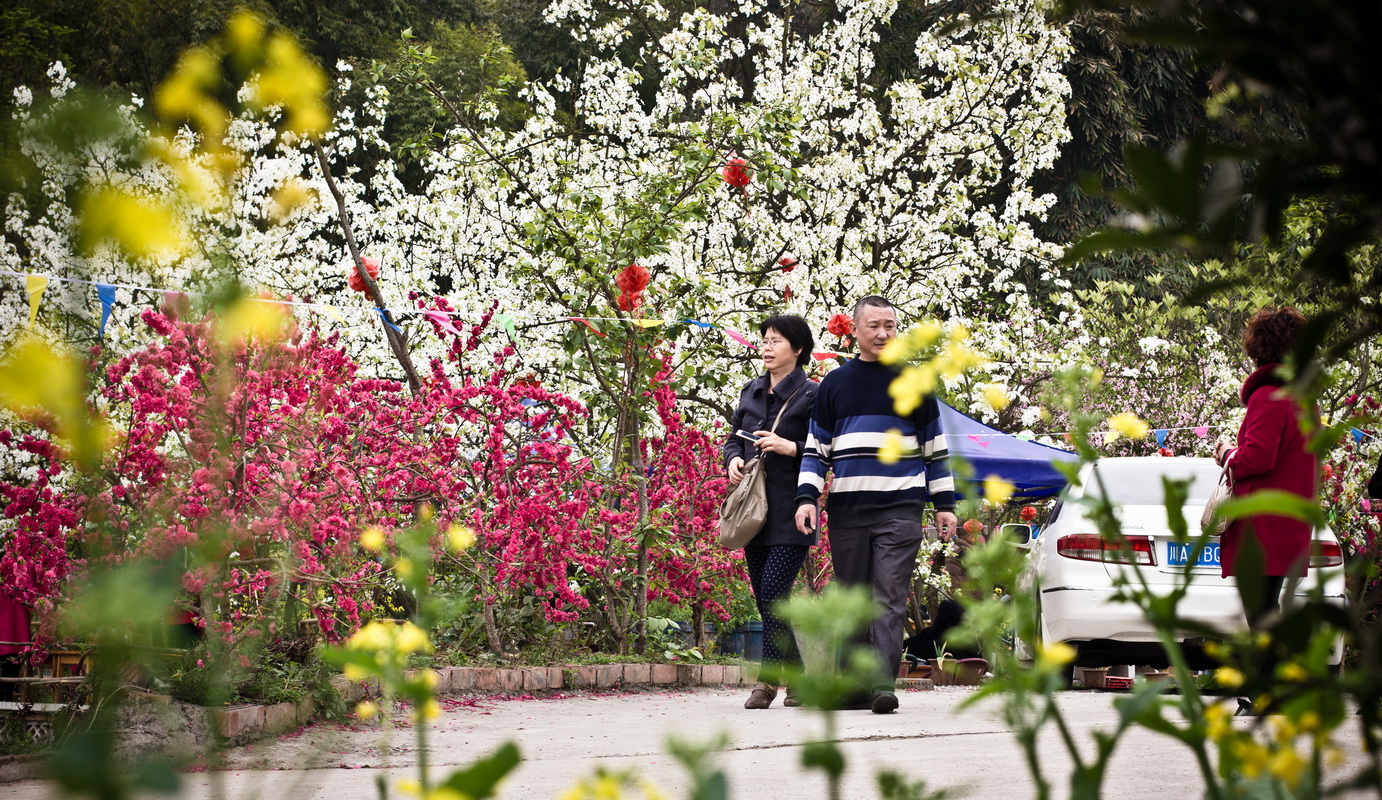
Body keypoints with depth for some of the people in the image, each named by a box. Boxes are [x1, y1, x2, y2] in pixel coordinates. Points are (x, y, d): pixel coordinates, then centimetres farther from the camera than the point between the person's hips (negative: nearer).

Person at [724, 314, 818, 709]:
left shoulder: (810, 395, -4)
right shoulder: (750, 391, 15)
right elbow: (734, 437, 22)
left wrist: (790, 447, -19)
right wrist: (733, 459, 1)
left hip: (791, 510, -7)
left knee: (773, 591, -16)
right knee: (765, 597, 7)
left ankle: (768, 678, -11)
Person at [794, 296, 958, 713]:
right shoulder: (834, 385, 12)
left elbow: (936, 449, 14)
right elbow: (815, 449, 13)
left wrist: (944, 503, 8)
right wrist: (807, 498, 0)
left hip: (900, 510, -2)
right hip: (846, 510, 2)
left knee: (889, 599, -12)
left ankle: (883, 684, -19)